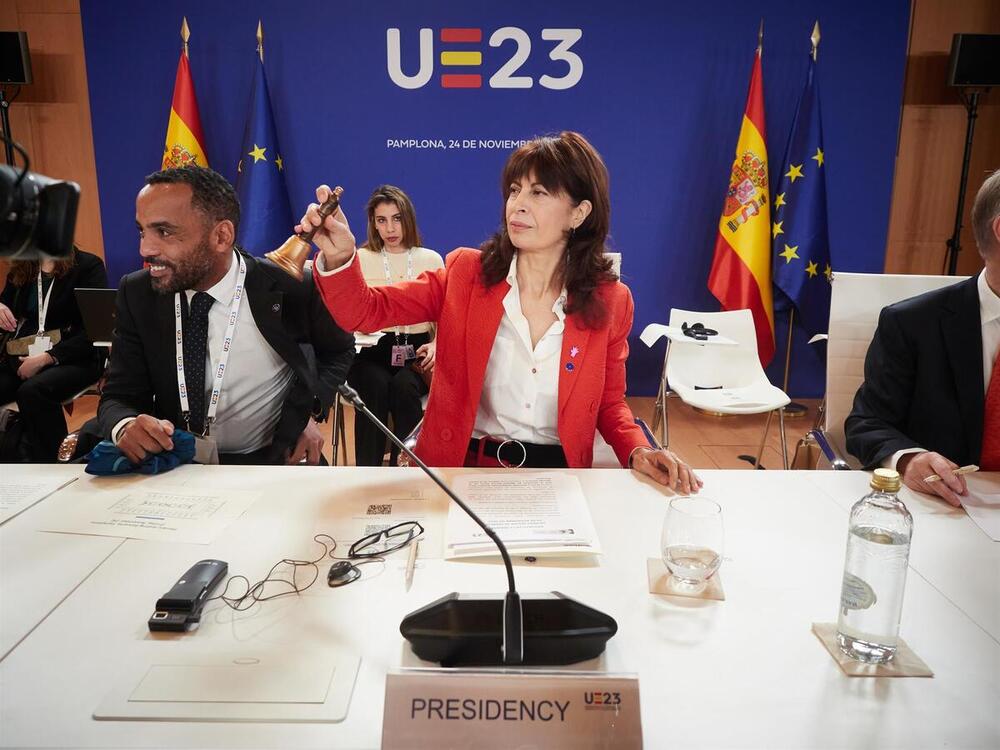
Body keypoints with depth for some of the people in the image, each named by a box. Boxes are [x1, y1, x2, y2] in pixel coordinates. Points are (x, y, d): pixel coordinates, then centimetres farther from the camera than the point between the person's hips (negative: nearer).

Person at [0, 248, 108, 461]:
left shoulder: (89, 266, 0)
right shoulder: (20, 270, 18)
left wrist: (45, 359, -17)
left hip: (74, 359, -5)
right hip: (20, 359, 5)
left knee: (32, 391, -35)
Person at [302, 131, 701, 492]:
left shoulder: (610, 302, -2)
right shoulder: (465, 272, -2)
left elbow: (610, 403, 10)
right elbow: (367, 311, -7)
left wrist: (638, 452, -9)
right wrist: (339, 257, -27)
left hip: (557, 475, 1)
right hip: (461, 467, 0)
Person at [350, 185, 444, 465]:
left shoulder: (431, 259, 13)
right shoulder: (360, 259, 11)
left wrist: (437, 345, -8)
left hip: (416, 351, 0)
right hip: (371, 351, 0)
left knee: (404, 387, -32)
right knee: (376, 385, -33)